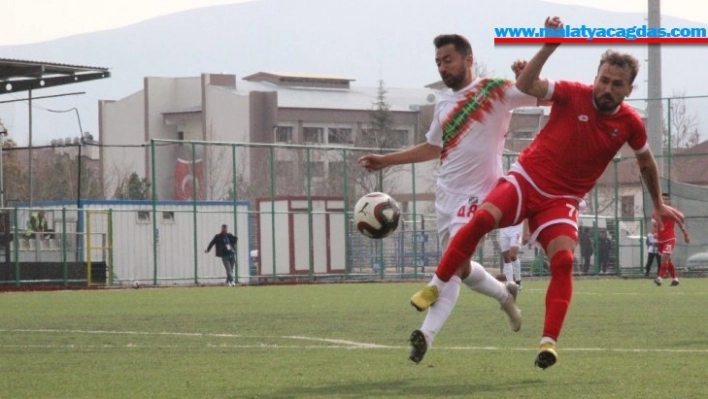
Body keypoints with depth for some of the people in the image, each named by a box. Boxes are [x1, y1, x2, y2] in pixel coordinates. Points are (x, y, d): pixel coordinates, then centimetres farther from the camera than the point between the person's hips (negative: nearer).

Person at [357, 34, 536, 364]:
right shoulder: (444, 104, 14)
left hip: (477, 194, -7)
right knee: (457, 266, 10)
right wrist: (385, 161, 25)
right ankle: (504, 293, 31)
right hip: (446, 192, 7)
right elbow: (432, 148, 28)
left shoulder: (496, 91, -6)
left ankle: (428, 332, -12)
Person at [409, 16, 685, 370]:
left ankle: (549, 342, -21)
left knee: (563, 258, -23)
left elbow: (646, 162, 17)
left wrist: (658, 203, 27)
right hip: (527, 178, -1)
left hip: (563, 199, 1)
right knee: (483, 217, -26)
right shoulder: (573, 95, -10)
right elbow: (525, 86, -21)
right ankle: (435, 288, -12)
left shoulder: (630, 124, -3)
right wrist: (549, 47, -32)